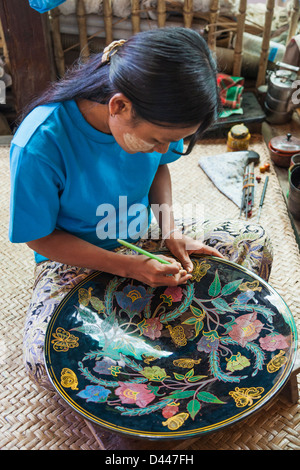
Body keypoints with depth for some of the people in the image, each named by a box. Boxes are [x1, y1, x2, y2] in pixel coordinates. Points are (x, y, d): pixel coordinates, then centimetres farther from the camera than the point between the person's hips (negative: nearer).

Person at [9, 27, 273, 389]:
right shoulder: (39, 145, -31)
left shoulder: (153, 120, -16)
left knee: (257, 249, -6)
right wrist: (128, 267, -26)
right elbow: (40, 237, -18)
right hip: (75, 259, -3)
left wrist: (170, 231, -11)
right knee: (45, 361, -30)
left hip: (144, 241, 4)